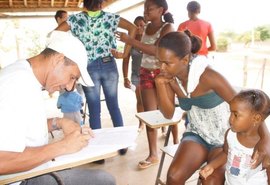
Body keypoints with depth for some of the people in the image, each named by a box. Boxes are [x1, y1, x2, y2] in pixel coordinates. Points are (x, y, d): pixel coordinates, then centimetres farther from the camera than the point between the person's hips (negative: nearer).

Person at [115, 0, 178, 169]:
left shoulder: (168, 27, -10)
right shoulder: (146, 27, 8)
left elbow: (156, 50, -24)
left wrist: (129, 40, -24)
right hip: (146, 73, 5)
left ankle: (176, 141, 36)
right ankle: (153, 154, 10)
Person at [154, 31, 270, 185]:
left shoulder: (208, 76, -26)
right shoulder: (170, 78, -9)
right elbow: (168, 114, -5)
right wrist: (160, 84, -19)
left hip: (225, 138, -3)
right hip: (197, 135, 4)